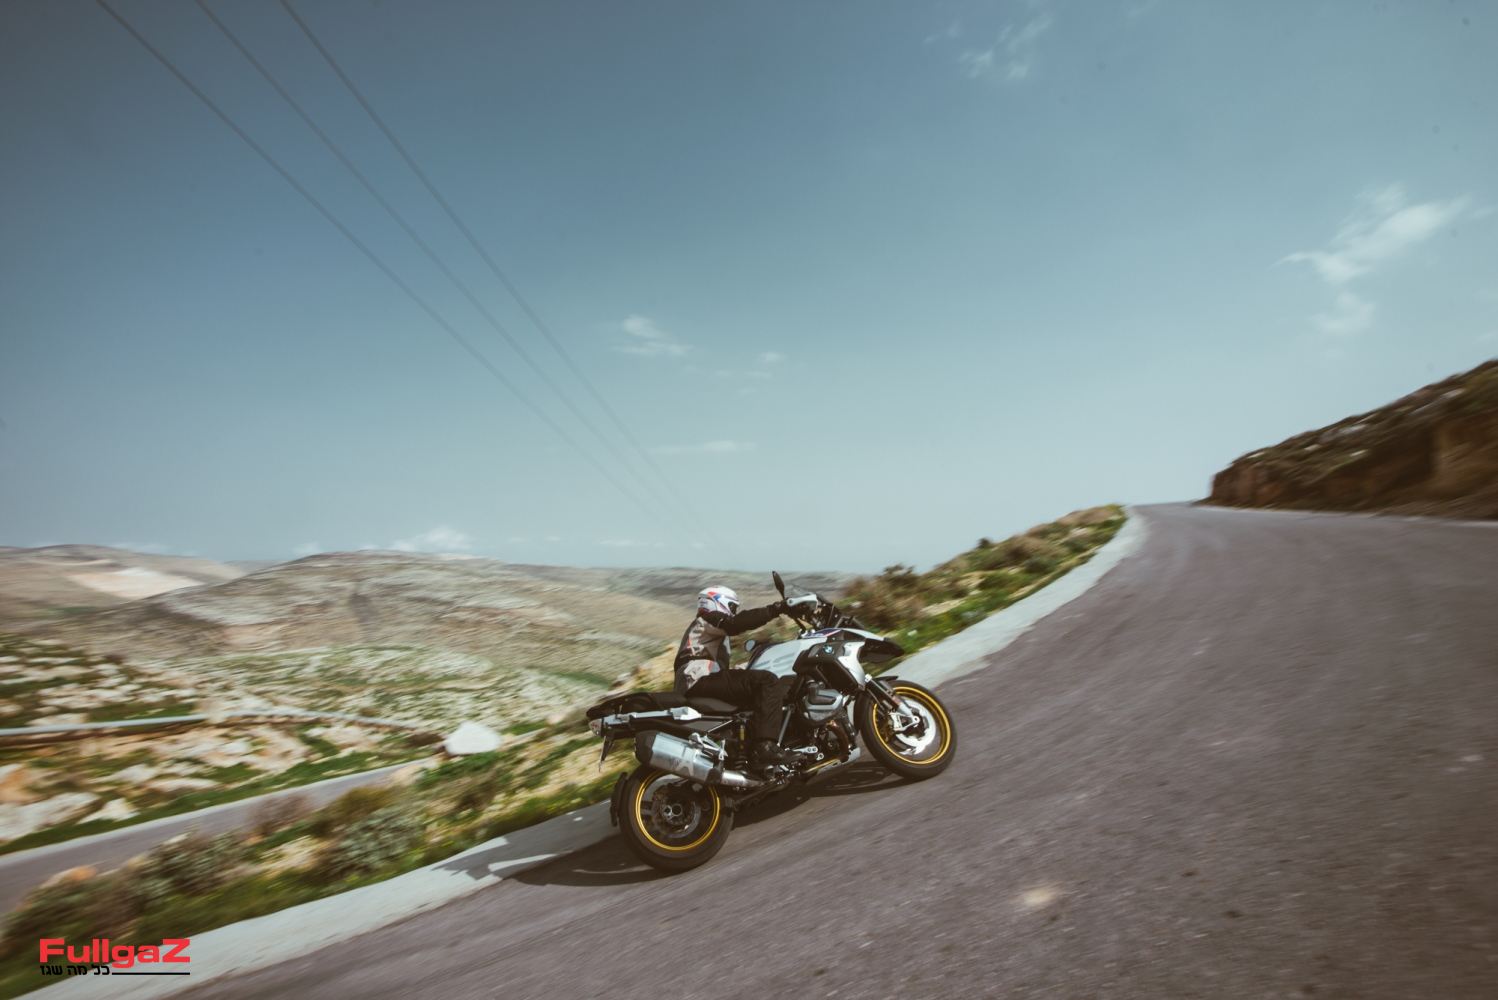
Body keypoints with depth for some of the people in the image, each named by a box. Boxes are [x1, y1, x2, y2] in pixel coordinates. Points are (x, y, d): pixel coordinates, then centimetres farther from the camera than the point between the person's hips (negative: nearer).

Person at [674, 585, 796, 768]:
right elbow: (738, 622, -17)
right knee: (768, 681, -24)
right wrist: (777, 608, -20)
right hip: (702, 681, -10)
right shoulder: (709, 619, 4)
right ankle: (765, 746, -36)